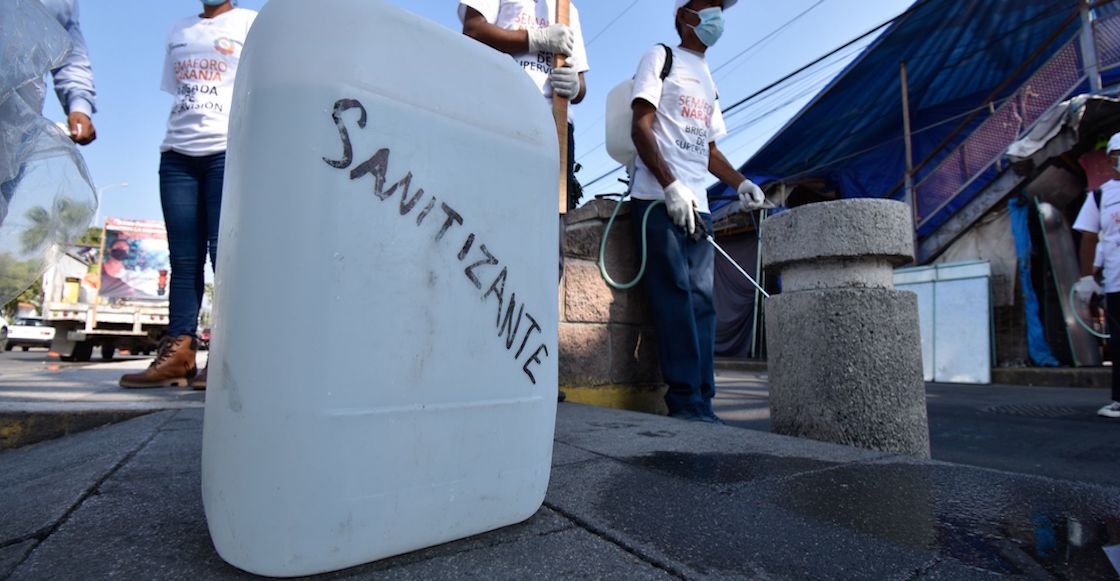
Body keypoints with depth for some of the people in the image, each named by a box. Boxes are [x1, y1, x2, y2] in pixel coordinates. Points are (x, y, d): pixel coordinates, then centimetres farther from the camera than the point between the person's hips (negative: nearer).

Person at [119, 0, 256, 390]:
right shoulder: (178, 31, 25)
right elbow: (176, 94, 24)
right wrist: (176, 142, 13)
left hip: (230, 149, -5)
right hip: (177, 153, 5)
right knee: (183, 257, -1)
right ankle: (178, 352, -1)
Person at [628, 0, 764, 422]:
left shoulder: (708, 82, 28)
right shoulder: (661, 57, 8)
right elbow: (640, 127, -4)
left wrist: (740, 183, 11)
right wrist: (670, 186, -16)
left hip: (696, 205, 7)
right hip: (657, 199, -7)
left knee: (701, 302, 0)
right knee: (675, 296, -14)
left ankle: (701, 401, 3)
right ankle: (686, 400, -11)